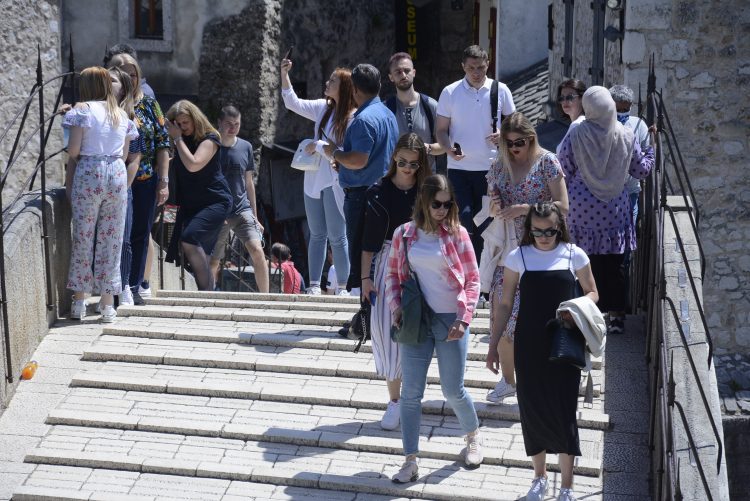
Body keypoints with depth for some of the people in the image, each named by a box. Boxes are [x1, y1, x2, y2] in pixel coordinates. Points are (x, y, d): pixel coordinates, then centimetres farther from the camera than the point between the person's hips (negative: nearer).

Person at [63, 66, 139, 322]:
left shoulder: (82, 110, -1)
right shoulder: (121, 114, 13)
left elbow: (73, 151, -6)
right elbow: (125, 154, 12)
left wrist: (69, 183, 9)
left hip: (88, 174, -3)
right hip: (117, 174, 3)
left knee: (83, 237, 5)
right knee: (111, 239, 6)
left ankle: (79, 301, 10)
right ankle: (108, 304, 8)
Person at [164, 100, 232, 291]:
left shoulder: (209, 139, -7)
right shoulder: (182, 142, 13)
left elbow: (193, 165, -21)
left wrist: (178, 138, -15)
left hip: (215, 202, -8)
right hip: (190, 205, 8)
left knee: (189, 239, -27)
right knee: (199, 256, 5)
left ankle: (207, 293, -25)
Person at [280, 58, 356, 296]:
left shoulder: (353, 117, -13)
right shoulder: (323, 108, 7)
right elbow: (293, 103, 11)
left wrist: (318, 146, -11)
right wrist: (284, 75, 1)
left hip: (335, 183, -7)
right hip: (314, 180, 7)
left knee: (337, 237, -1)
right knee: (317, 235, 10)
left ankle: (343, 287, 8)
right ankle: (314, 285, 14)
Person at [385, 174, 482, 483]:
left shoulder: (456, 234, -4)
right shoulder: (403, 234, 2)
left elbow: (473, 279, -2)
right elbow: (392, 274, 11)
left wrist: (464, 319, -10)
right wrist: (395, 307, -4)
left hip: (450, 320, -2)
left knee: (453, 390, 8)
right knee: (410, 393, 0)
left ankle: (473, 437, 37)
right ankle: (410, 462, 8)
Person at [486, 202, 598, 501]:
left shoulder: (574, 255, -2)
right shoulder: (518, 257, -1)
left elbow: (592, 293, 9)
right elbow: (505, 304, 4)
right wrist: (493, 345, 3)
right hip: (529, 347, 1)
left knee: (564, 412, -1)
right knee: (532, 410, 9)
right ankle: (539, 476, 29)